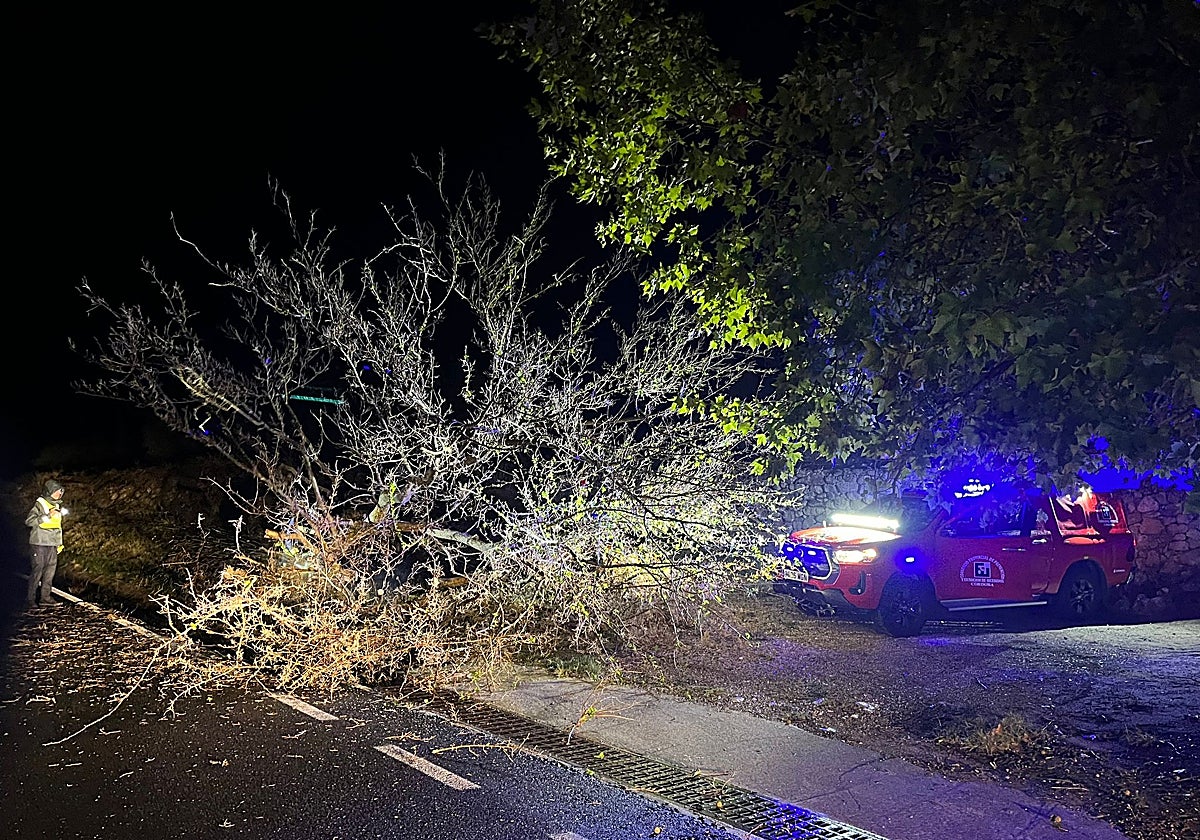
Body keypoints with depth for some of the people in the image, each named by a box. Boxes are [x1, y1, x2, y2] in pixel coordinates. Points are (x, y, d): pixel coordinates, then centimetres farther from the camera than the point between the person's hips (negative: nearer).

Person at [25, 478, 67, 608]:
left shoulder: (57, 505, 15)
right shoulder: (40, 504, -9)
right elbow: (29, 521, -19)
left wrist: (59, 543, 22)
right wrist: (47, 516, -26)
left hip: (52, 544, 8)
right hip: (39, 544, -8)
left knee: (51, 569, 7)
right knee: (37, 570, -6)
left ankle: (45, 596, 15)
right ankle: (30, 599, 0)